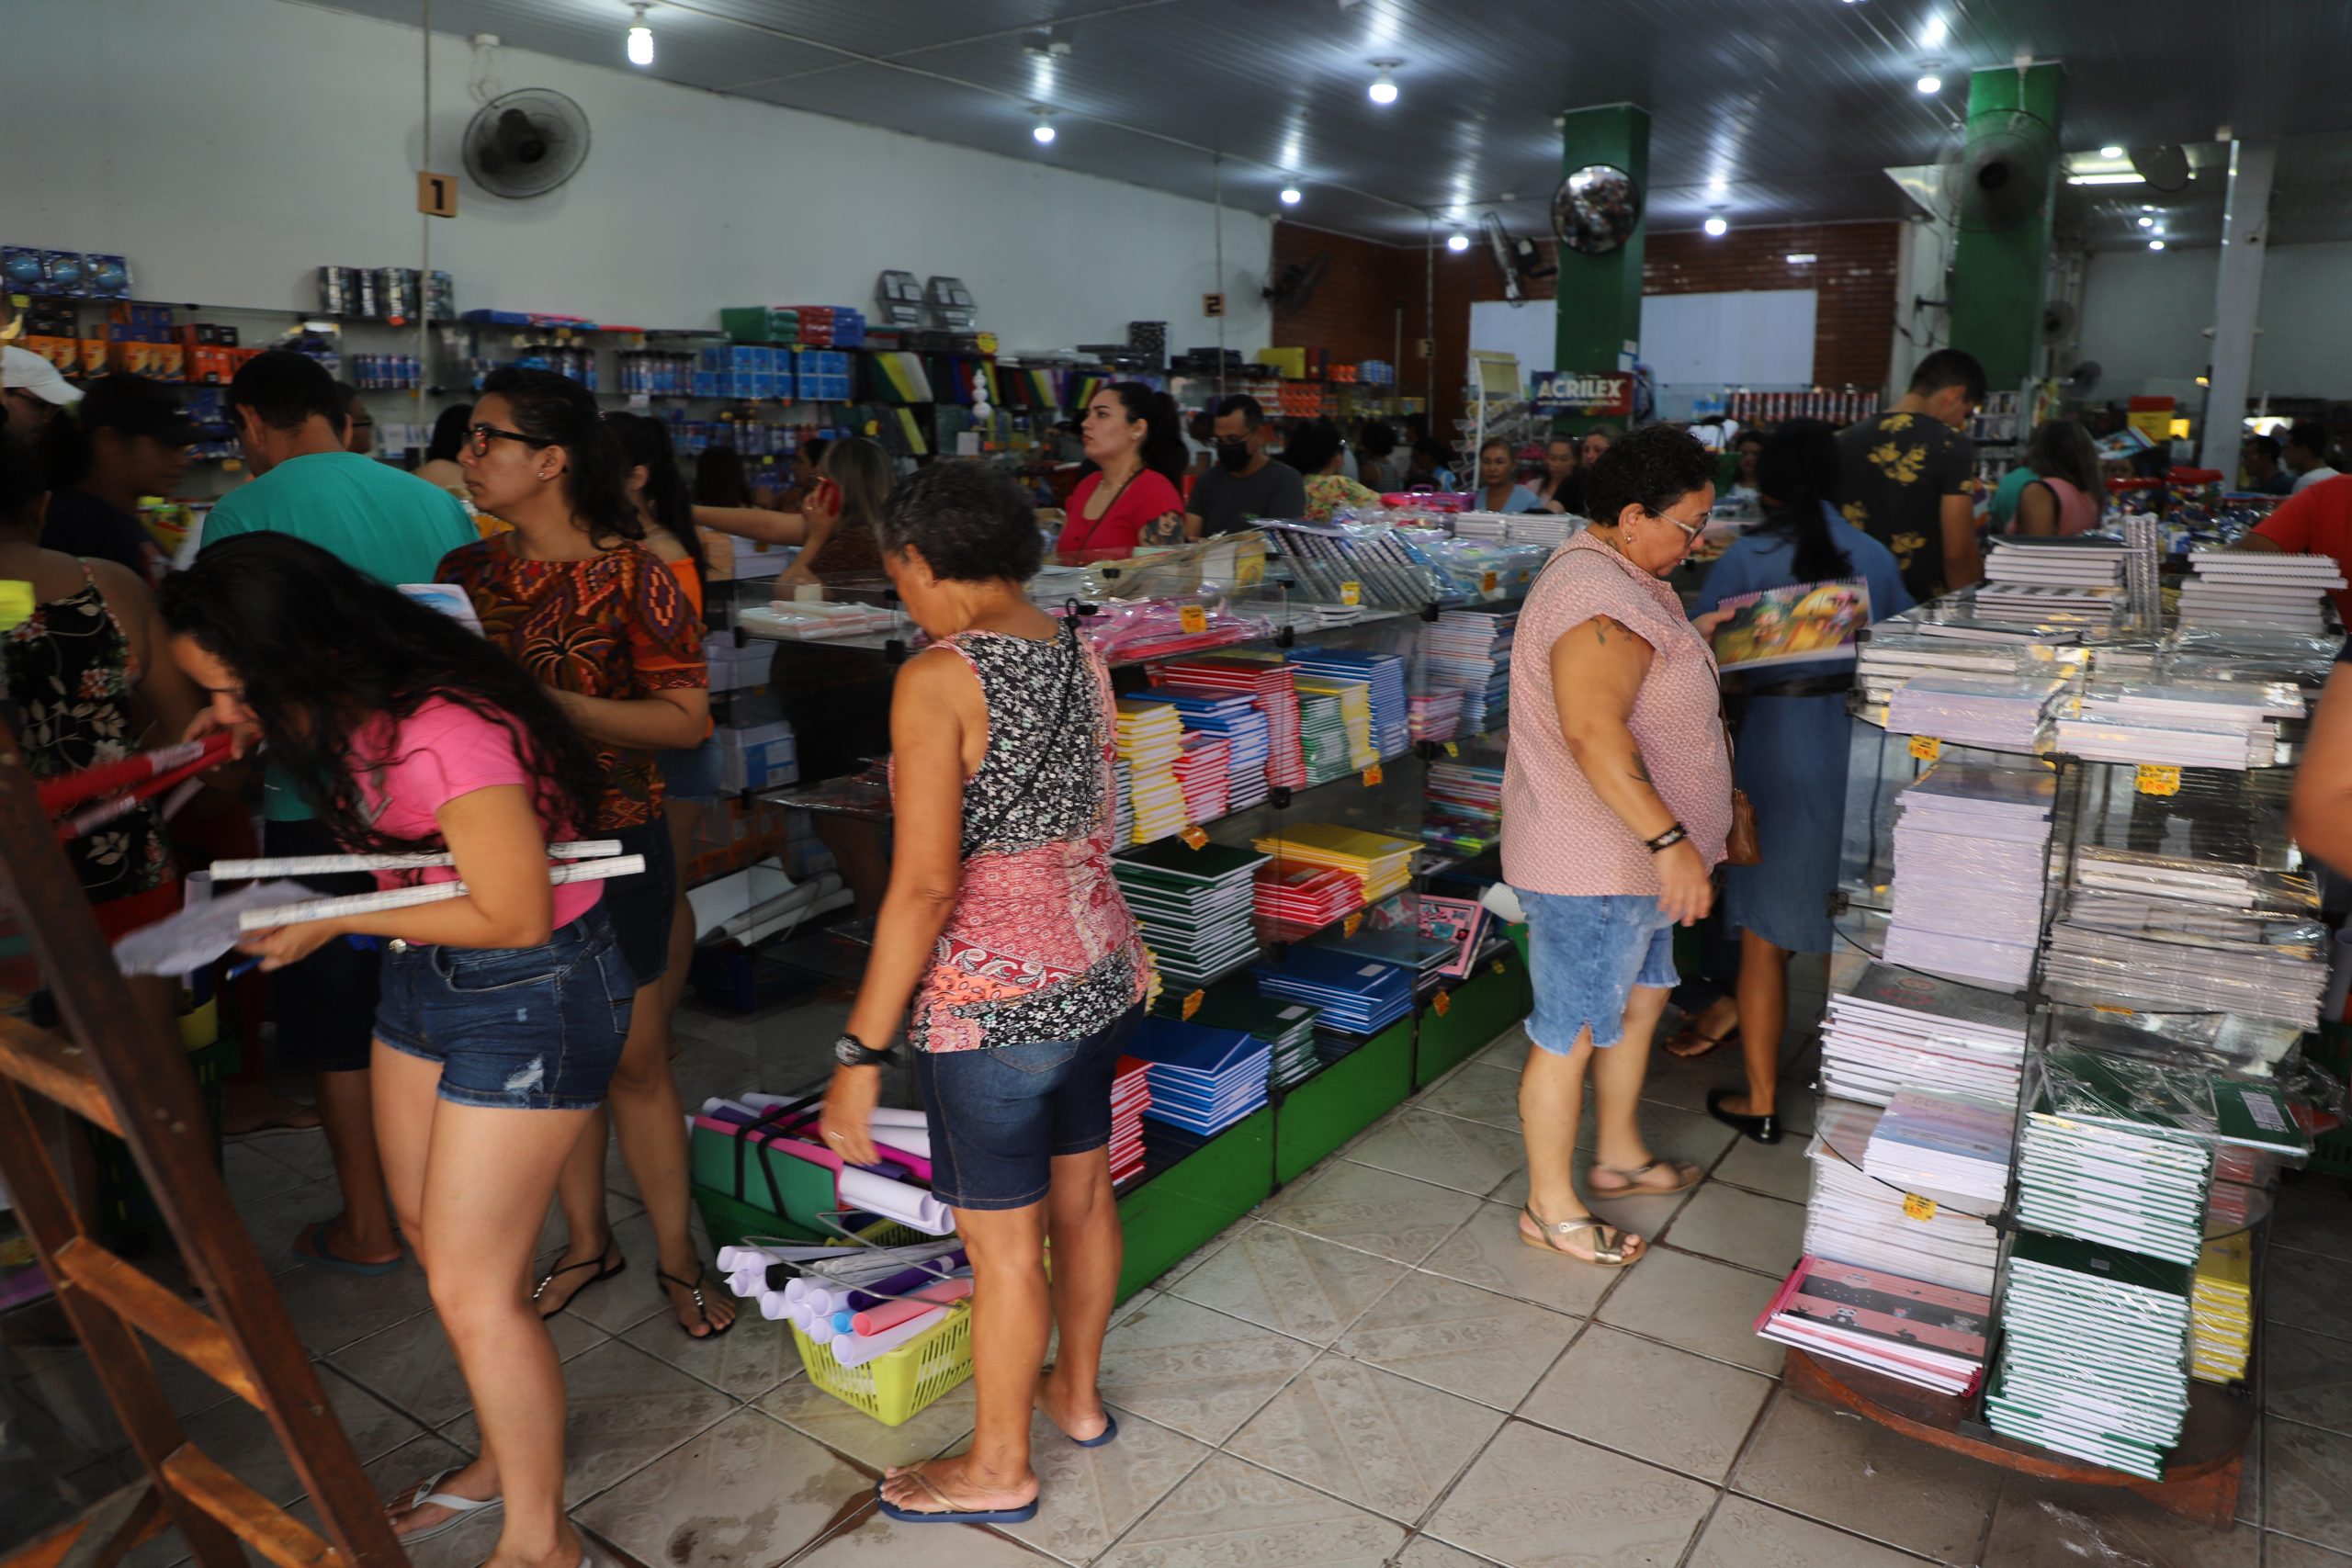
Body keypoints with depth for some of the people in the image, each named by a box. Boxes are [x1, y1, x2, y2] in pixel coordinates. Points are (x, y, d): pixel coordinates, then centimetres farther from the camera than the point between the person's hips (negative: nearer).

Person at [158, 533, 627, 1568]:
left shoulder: (446, 735, -29)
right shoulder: (353, 718, -1)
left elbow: (514, 916, -25)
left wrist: (337, 922, -15)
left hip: (532, 994, -9)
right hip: (421, 976, 9)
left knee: (471, 1285, -2)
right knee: (433, 1240, 19)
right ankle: (504, 1457, 41)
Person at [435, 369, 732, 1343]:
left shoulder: (631, 576, -11)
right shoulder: (464, 573, 4)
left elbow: (687, 717, -15)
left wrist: (547, 702, -24)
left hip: (610, 845, -5)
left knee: (633, 1059, 4)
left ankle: (676, 1255, 23)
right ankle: (586, 1242, 33)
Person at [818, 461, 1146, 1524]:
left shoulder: (938, 679, -19)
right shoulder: (1080, 652, 3)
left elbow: (924, 885, -22)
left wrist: (861, 1050, -16)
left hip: (993, 997, -8)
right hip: (1097, 967, 8)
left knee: (1003, 1241, 9)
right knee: (1081, 1195, 23)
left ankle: (999, 1468, 30)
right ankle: (1077, 1394, 45)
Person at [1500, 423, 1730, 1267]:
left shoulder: (1619, 579, 12)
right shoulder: (1599, 599, -24)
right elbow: (1593, 731, -34)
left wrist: (1692, 639, 19)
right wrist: (1670, 839, -34)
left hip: (1627, 856, 11)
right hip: (1591, 864, -11)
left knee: (1639, 997, 24)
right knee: (1572, 1032, 2)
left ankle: (1618, 1154, 42)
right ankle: (1550, 1206, 17)